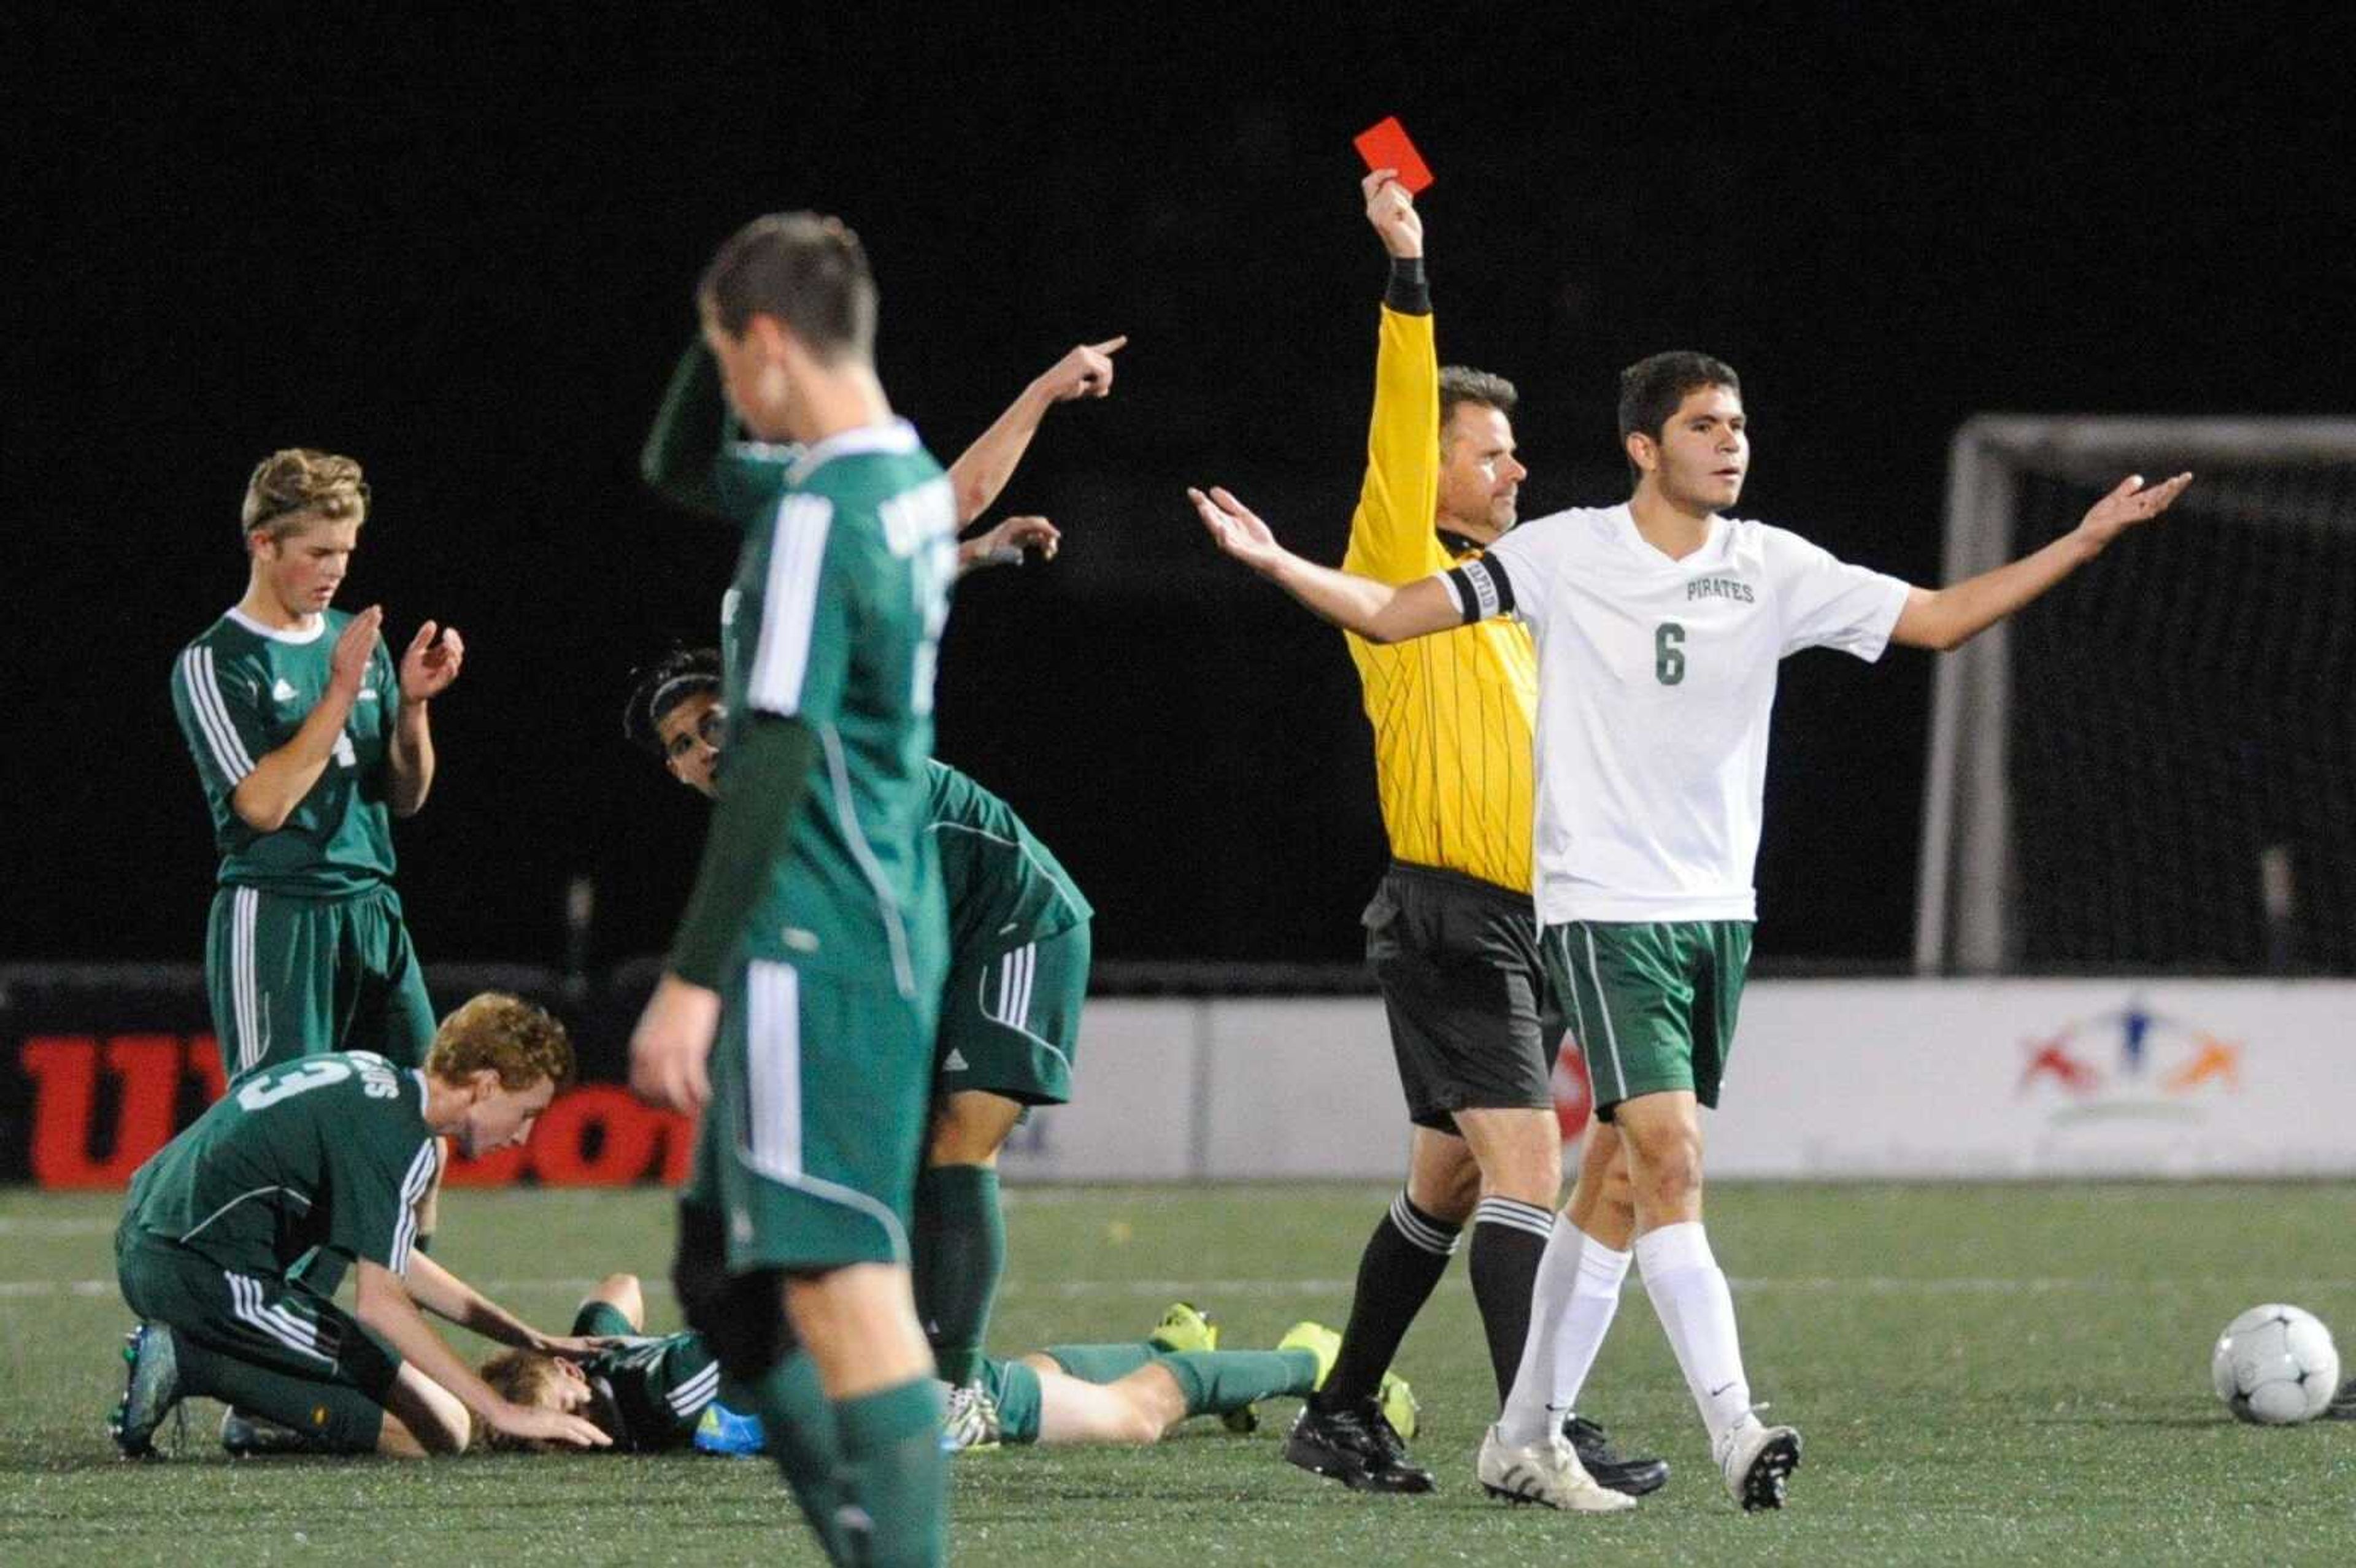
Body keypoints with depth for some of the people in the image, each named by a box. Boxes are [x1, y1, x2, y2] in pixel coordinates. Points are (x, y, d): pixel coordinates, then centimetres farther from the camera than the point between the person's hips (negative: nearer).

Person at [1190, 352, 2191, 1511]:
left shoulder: (1771, 568, 6)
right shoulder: (1565, 554, -3)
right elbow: (1390, 613, -3)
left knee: (1621, 1186, 10)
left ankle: (1524, 1432, 22)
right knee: (1671, 1156, -19)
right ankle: (1735, 1433, -25)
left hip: (1718, 912, 5)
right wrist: (1276, 564, -19)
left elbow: (1937, 618, 6)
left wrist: (2086, 542, -2)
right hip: (1601, 906, -5)